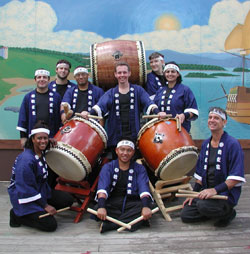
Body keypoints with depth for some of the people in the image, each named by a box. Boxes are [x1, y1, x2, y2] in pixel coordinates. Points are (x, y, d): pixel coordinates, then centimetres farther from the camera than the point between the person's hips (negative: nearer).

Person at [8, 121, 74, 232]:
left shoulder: (41, 153, 1)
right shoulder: (26, 160, -26)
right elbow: (26, 188, -24)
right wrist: (45, 205, -20)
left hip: (40, 191, 9)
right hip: (25, 198, -9)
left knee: (68, 200, 0)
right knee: (50, 225, -14)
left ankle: (39, 211, 6)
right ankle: (17, 215, 2)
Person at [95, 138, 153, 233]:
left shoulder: (139, 169, 6)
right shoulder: (108, 167, 4)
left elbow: (144, 188, -12)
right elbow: (102, 187, -13)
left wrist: (146, 206, -32)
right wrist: (101, 206, -32)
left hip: (131, 203, 1)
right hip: (112, 203, -1)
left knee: (148, 205, -30)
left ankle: (108, 225, -29)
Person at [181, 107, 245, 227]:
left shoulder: (232, 144, -12)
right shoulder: (205, 144, 11)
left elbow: (236, 177, -18)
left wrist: (215, 190, -27)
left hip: (227, 193, -7)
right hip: (206, 191, 7)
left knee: (203, 205, -33)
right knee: (185, 215, -6)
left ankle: (228, 212, -2)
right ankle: (215, 211, 15)